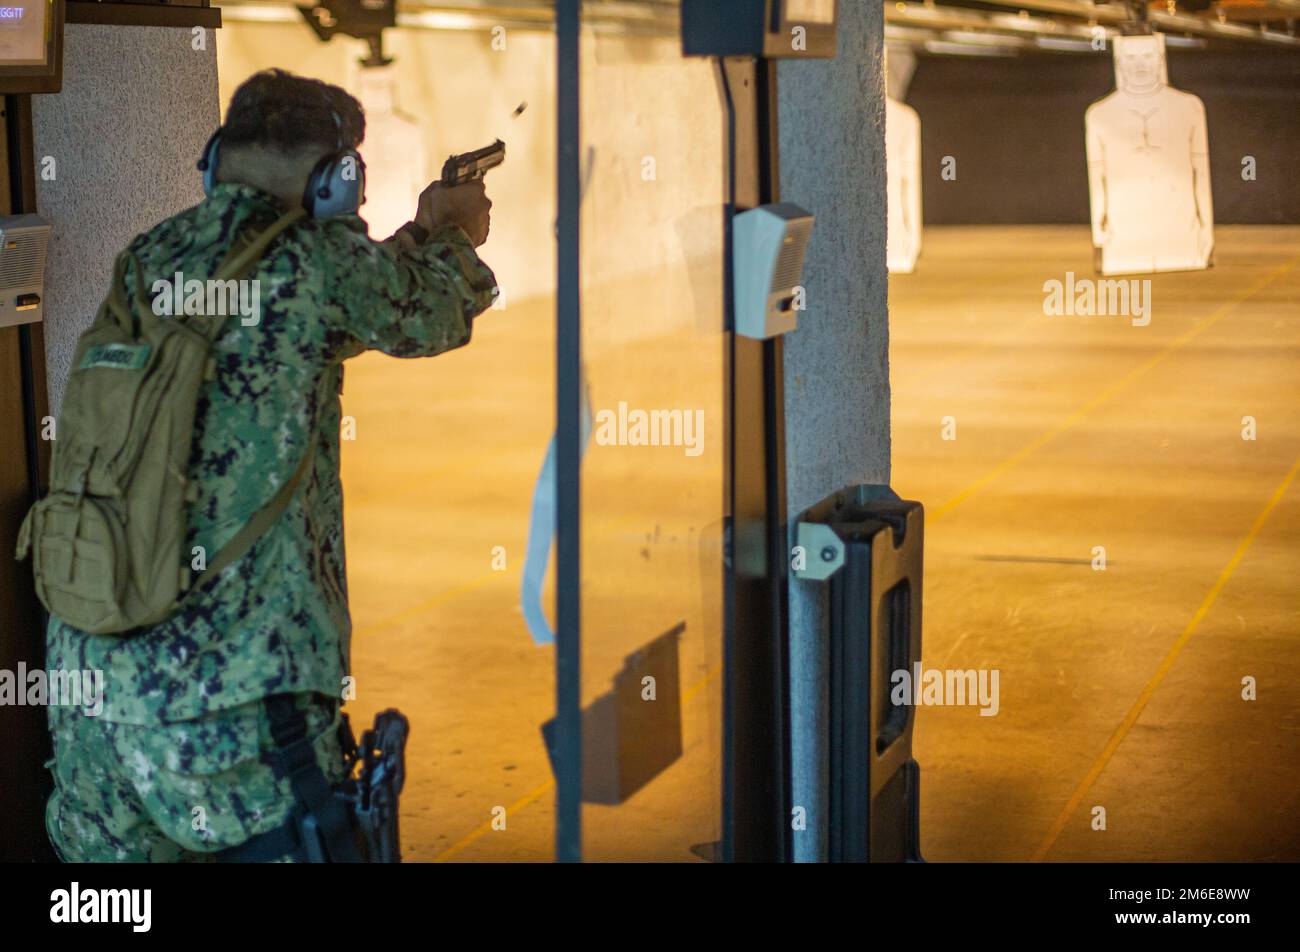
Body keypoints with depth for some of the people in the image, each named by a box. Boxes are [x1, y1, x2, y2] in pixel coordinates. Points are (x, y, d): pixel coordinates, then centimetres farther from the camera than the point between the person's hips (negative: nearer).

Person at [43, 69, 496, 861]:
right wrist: (457, 236, 33)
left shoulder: (148, 258, 11)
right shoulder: (308, 254, -8)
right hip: (231, 692, -7)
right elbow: (426, 319, 12)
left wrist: (422, 231, 35)